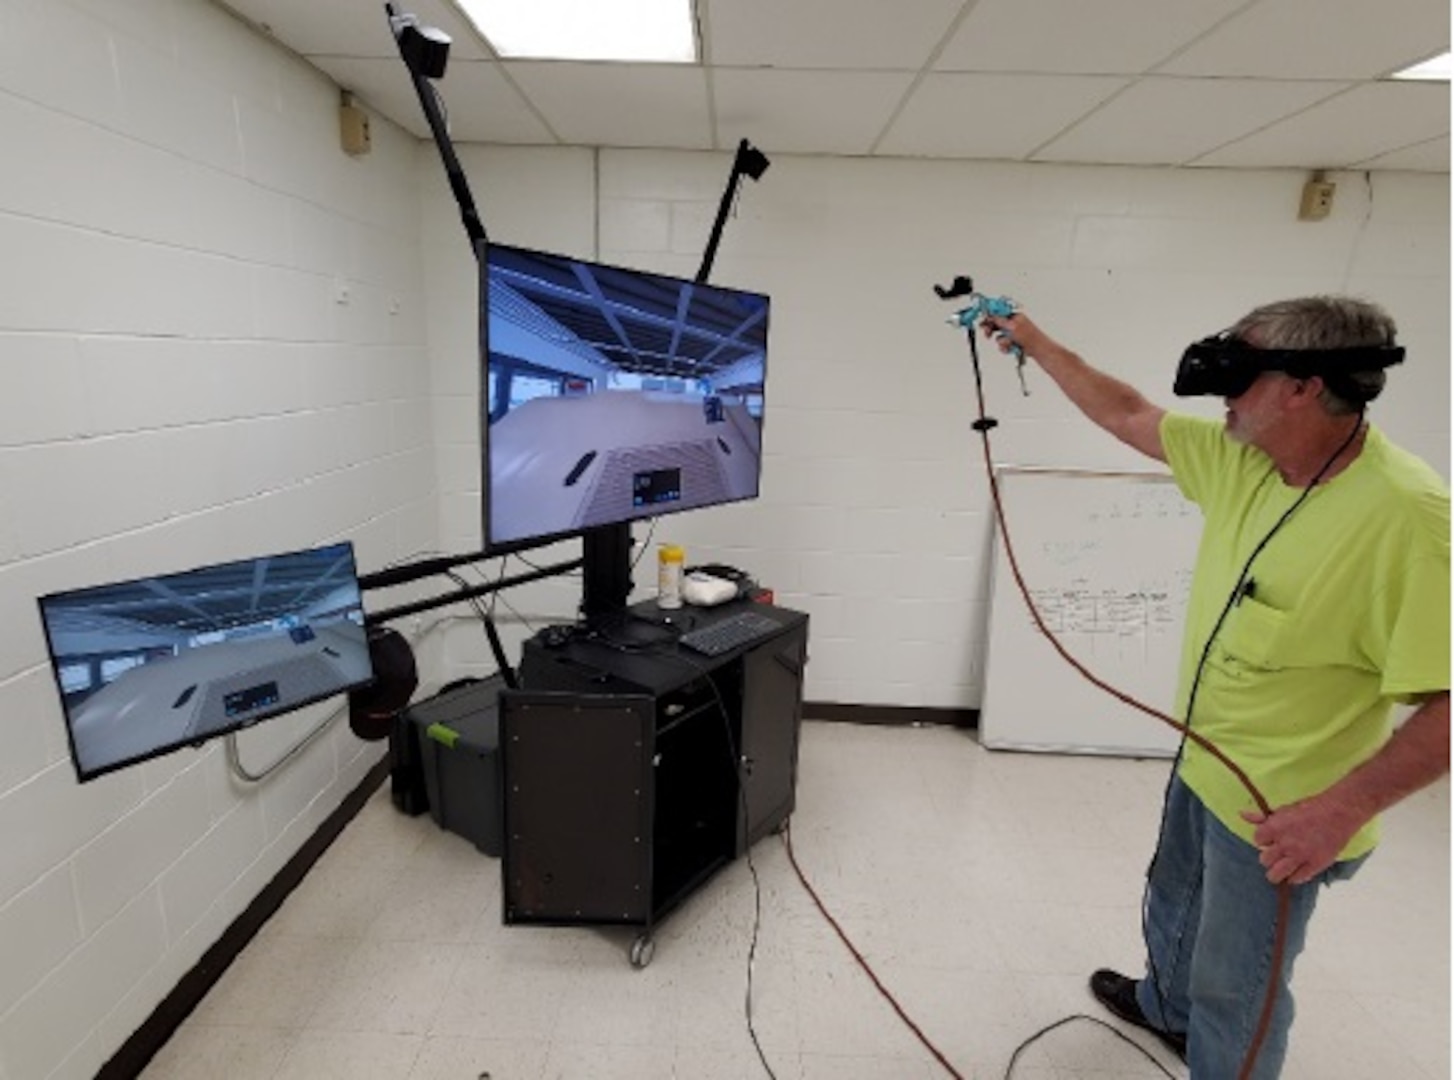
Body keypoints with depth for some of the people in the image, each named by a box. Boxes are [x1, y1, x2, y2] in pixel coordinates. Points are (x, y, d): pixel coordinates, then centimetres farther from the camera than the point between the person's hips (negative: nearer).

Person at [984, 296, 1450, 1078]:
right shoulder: (1238, 457, -7)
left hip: (1281, 808, -8)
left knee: (1233, 987, 14)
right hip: (1202, 763, 8)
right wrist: (1038, 344, 8)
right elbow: (1128, 415, 5)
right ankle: (1164, 1008, 61)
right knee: (1173, 910, 32)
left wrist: (1345, 806, -32)